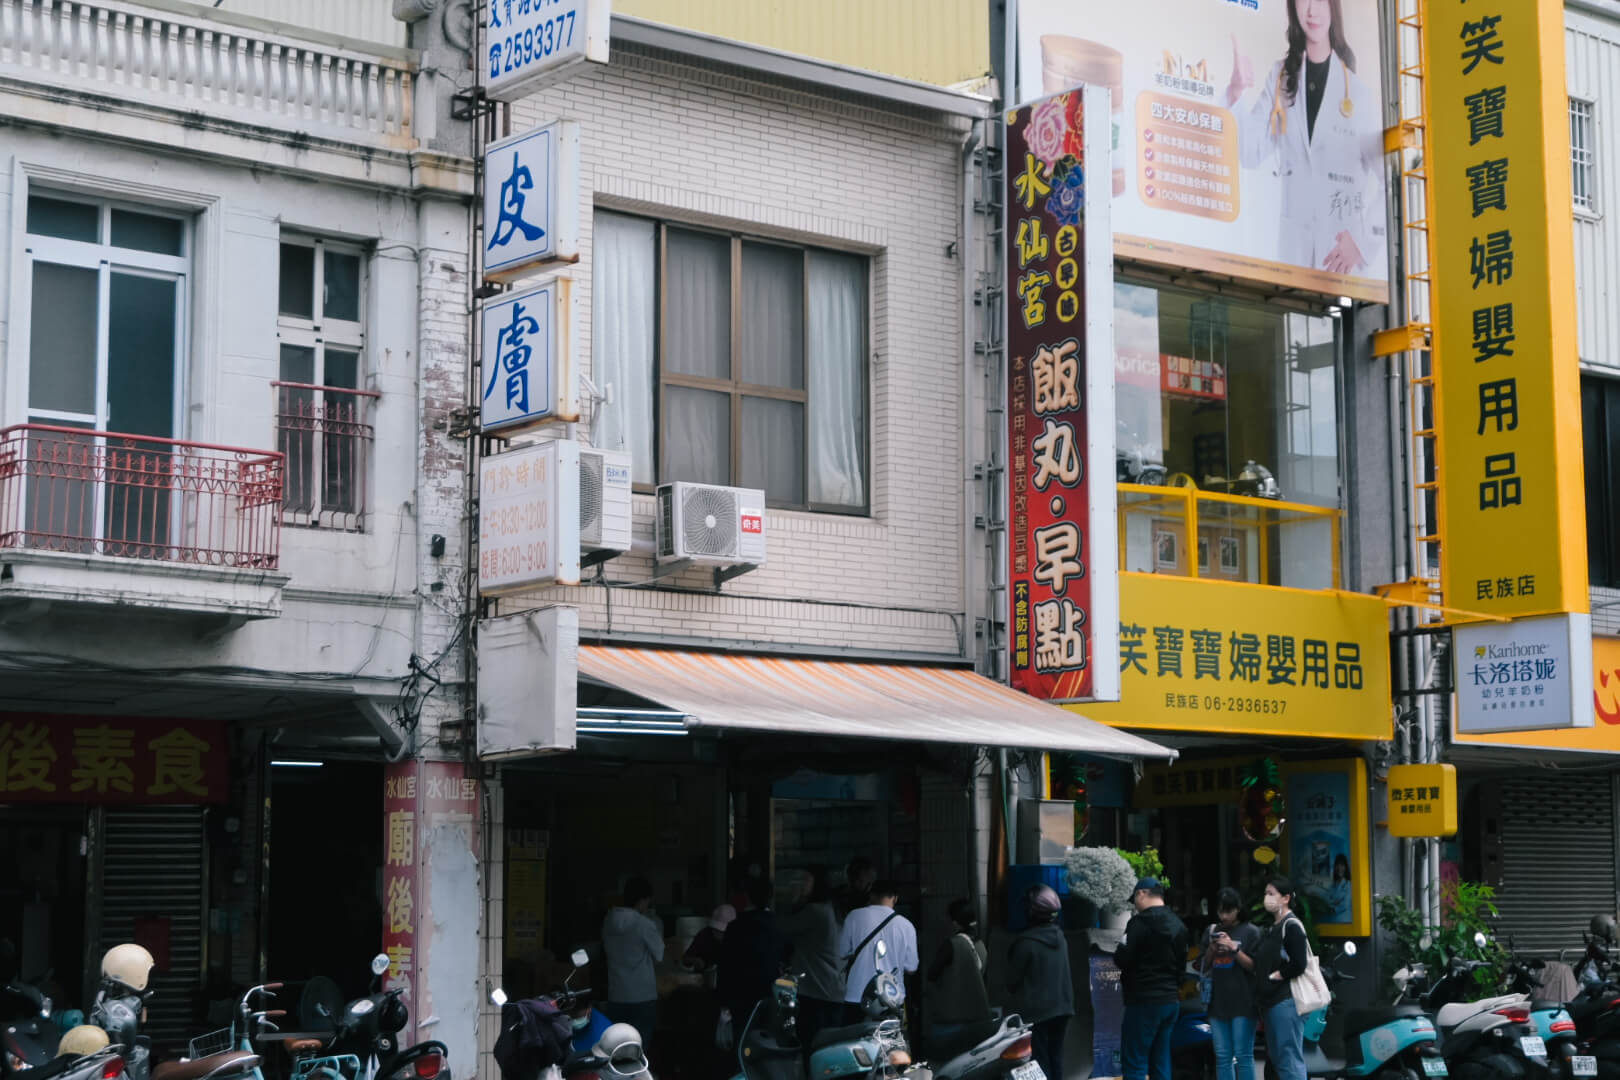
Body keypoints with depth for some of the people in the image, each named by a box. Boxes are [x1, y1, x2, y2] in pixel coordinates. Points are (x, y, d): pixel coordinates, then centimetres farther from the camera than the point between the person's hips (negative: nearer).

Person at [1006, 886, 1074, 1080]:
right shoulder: (1060, 938, 4)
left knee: (1039, 1064, -3)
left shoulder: (1026, 942, -18)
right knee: (1055, 1058, 13)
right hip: (1061, 1007, 7)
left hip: (1035, 1012, -7)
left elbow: (1013, 980, -9)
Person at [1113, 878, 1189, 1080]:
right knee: (1160, 1063, 11)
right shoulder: (1178, 925, 13)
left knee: (1134, 1064, -6)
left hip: (1144, 1002, -8)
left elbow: (1122, 959, -15)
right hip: (1171, 1000, 8)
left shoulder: (1141, 922, -13)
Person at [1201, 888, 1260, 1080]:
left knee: (1243, 1056, -6)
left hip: (1243, 1003, -5)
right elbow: (1205, 968, 15)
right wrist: (1211, 949, -4)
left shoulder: (1250, 932, 0)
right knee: (1222, 1057, 6)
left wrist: (1233, 948, -15)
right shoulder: (1212, 932, 13)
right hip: (1218, 1002, 5)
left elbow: (1253, 966, -3)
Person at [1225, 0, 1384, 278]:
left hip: (1349, 253, -3)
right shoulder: (1280, 79, 11)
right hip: (1296, 250, 3)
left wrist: (1363, 242, -13)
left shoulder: (1360, 91, -3)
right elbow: (1252, 153, 3)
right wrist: (1237, 95, -14)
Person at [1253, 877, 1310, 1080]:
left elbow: (1298, 965, -18)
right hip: (1271, 1002, 10)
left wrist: (1275, 976, -8)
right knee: (1277, 1058, 13)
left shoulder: (1291, 925, -9)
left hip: (1286, 1001, -10)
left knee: (1290, 1060, -12)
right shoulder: (1273, 928, 20)